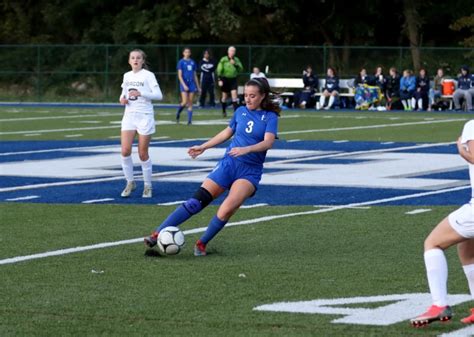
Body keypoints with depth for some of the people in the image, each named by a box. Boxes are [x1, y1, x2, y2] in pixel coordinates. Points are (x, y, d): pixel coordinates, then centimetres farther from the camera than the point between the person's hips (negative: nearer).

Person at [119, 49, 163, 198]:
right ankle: (130, 182, 9)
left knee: (143, 153, 0)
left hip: (145, 116, -4)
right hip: (129, 115, 4)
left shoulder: (148, 75, -6)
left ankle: (148, 186, 14)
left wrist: (141, 93, -24)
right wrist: (122, 98, 0)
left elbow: (159, 95, -12)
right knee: (125, 151, -8)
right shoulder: (127, 76, 10)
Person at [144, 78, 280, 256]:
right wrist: (203, 147, 28)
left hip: (250, 171, -3)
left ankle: (202, 244, -5)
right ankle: (157, 234, -8)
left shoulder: (270, 117, -3)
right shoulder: (241, 112, 9)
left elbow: (268, 142, -19)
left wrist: (246, 149, -35)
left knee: (227, 210, -25)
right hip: (228, 163, 3)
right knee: (197, 202, -9)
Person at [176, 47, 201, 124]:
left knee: (190, 103, 1)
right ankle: (178, 114, 15)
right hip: (184, 84, -4)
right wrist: (184, 85, -17)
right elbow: (180, 75, -7)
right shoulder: (181, 62, -2)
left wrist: (198, 86, 16)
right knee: (185, 102, -12)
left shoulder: (192, 62, 11)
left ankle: (189, 120, 2)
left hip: (192, 84, 4)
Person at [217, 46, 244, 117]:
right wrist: (220, 80, -11)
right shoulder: (223, 60, -4)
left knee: (234, 93, -12)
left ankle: (236, 110, -13)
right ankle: (224, 111, 22)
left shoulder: (236, 60, 5)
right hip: (225, 78, -1)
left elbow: (241, 69, 0)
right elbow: (219, 70, -5)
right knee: (224, 95, 7)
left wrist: (235, 64, -15)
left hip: (233, 79, 1)